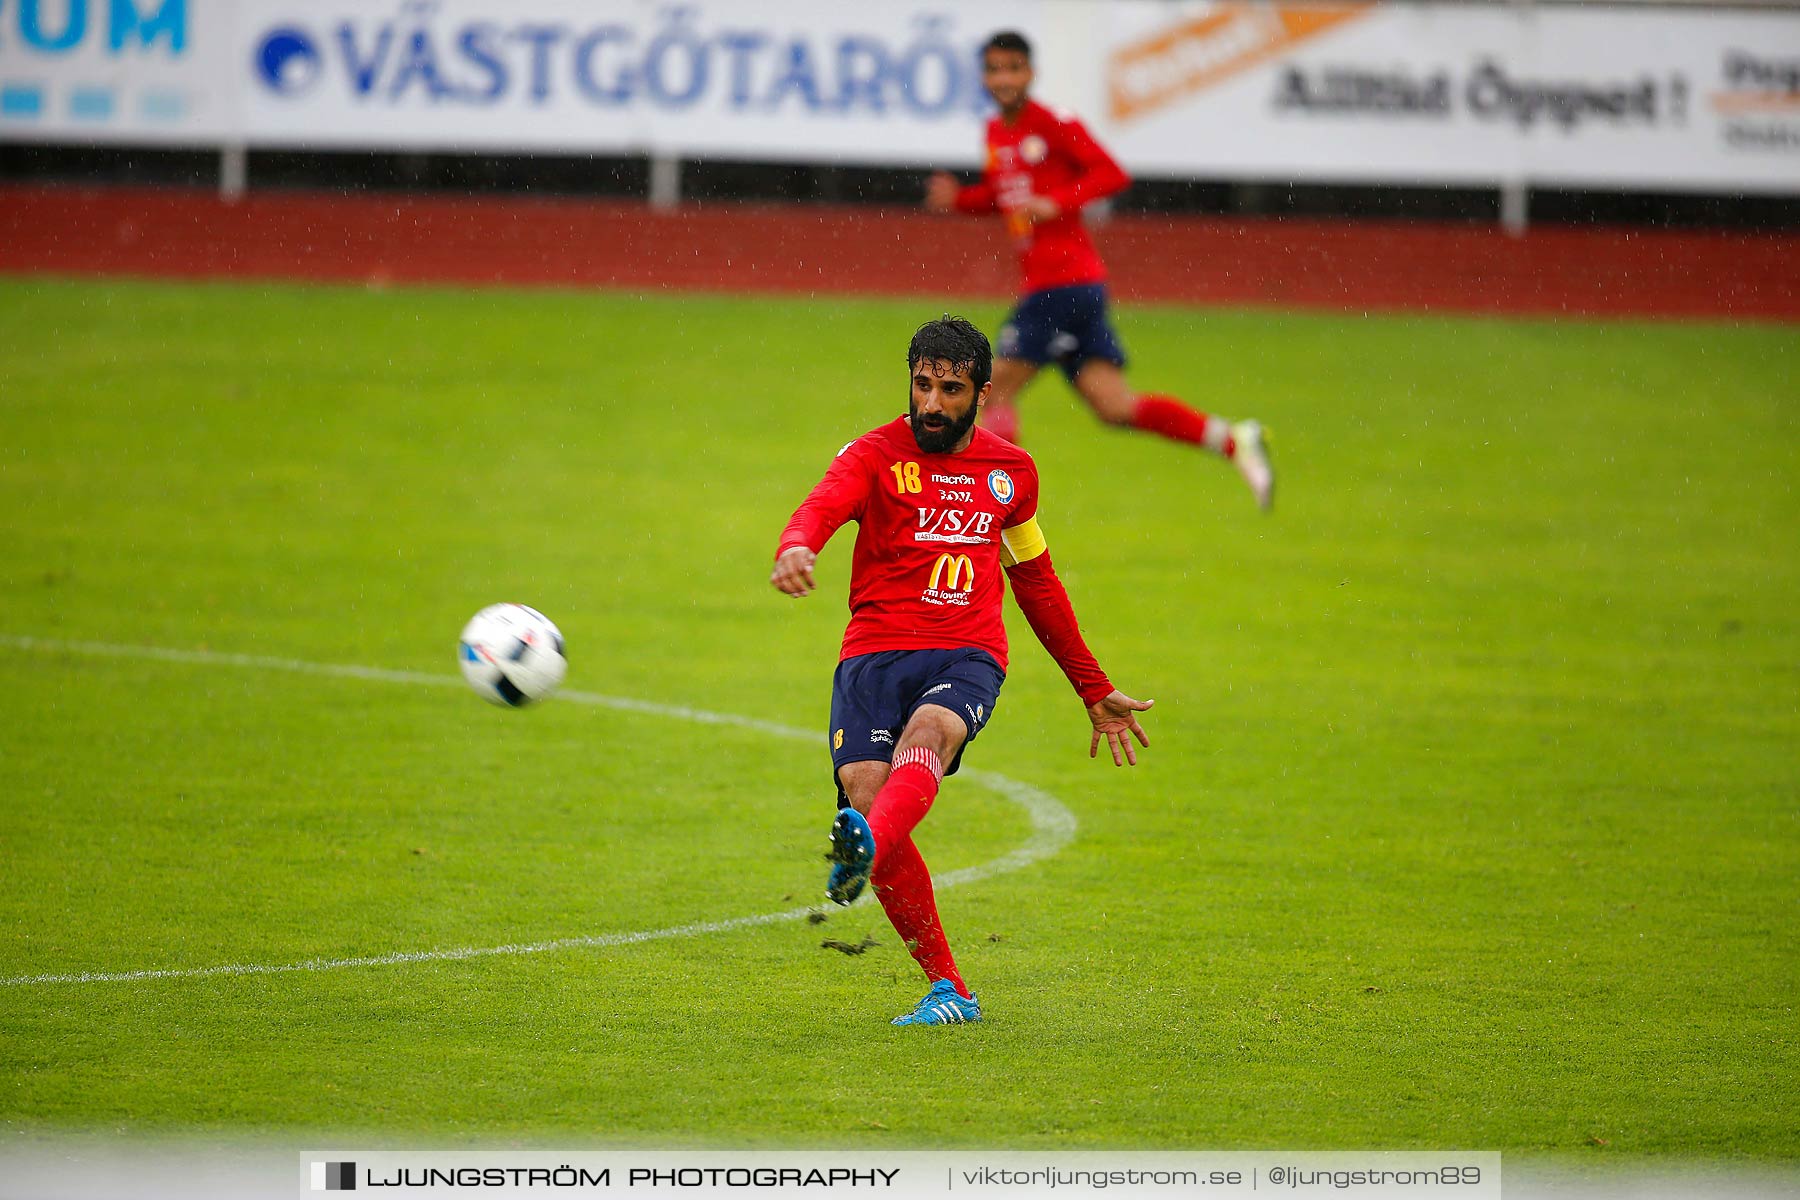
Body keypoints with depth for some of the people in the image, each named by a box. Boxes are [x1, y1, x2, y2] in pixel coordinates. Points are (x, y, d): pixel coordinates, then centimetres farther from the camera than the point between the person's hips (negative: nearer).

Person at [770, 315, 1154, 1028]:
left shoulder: (1011, 470, 17)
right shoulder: (875, 455, 5)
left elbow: (1037, 582, 31)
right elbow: (825, 504, -18)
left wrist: (1095, 691, 35)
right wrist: (796, 547, -44)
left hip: (968, 655, 1)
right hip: (875, 650, -1)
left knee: (927, 733, -33)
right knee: (866, 791, -20)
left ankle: (865, 848, -65)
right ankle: (947, 990, -8)